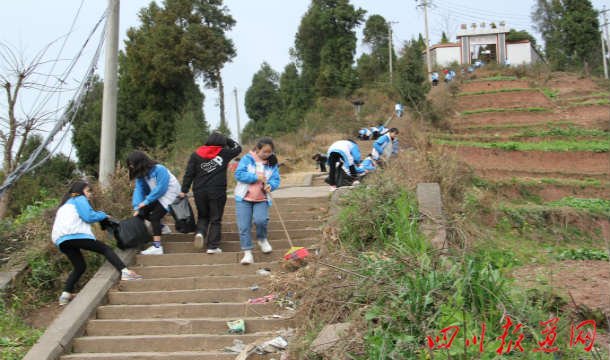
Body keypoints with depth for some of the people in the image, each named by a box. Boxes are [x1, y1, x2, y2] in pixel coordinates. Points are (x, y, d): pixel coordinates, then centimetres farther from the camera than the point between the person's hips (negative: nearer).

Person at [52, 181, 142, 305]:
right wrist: (103, 215, 14)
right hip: (74, 234, -8)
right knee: (105, 249, -4)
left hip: (60, 240, 8)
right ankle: (125, 272, -20)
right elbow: (88, 217, -3)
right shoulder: (80, 199, 11)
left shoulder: (66, 204, 35)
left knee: (79, 267, 16)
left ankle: (65, 295, 4)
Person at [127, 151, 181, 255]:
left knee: (155, 216, -18)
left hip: (169, 195, -8)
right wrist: (137, 207, -19)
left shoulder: (159, 169, -24)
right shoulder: (141, 174, 0)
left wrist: (146, 201, -23)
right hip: (157, 196, 8)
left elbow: (160, 189, -26)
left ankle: (157, 247, -18)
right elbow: (139, 190, -7)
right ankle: (161, 227, 18)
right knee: (142, 212, -2)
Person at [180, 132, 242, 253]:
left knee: (202, 216, 21)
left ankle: (200, 233, -6)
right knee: (216, 219, 7)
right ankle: (213, 246, 5)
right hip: (217, 192, -2)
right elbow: (237, 147, 16)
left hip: (200, 192, 2)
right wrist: (225, 138, 19)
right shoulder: (224, 153, -2)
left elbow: (189, 173, 3)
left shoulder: (196, 155, 4)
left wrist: (184, 190, 6)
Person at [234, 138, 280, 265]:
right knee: (244, 226, -5)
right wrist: (256, 177, -20)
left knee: (261, 220, -23)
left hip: (261, 199, 1)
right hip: (244, 198, -1)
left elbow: (276, 180, 1)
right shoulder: (247, 159, -4)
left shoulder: (272, 163, 4)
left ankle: (262, 239, 8)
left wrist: (270, 185, -22)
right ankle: (247, 252, 5)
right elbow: (238, 174, -13)